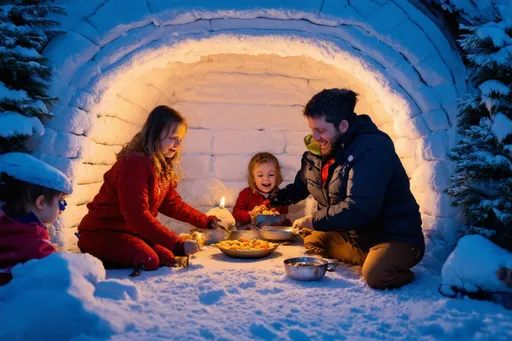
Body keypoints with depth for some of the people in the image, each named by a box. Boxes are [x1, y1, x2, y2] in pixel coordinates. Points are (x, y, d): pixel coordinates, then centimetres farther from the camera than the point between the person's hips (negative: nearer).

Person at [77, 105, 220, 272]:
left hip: (131, 231, 10)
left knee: (167, 258, -7)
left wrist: (208, 222, 5)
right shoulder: (134, 164, -25)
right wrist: (178, 245, -33)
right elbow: (137, 215, -32)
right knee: (147, 260, -29)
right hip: (101, 232, -9)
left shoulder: (164, 167, 6)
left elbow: (173, 204, 11)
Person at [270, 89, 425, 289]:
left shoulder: (373, 149, -25)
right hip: (352, 235, 9)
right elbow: (301, 186, 20)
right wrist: (273, 201, 9)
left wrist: (314, 221, -21)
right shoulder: (319, 150, 1)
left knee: (376, 273, -35)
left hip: (394, 237, -8)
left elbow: (358, 209, -32)